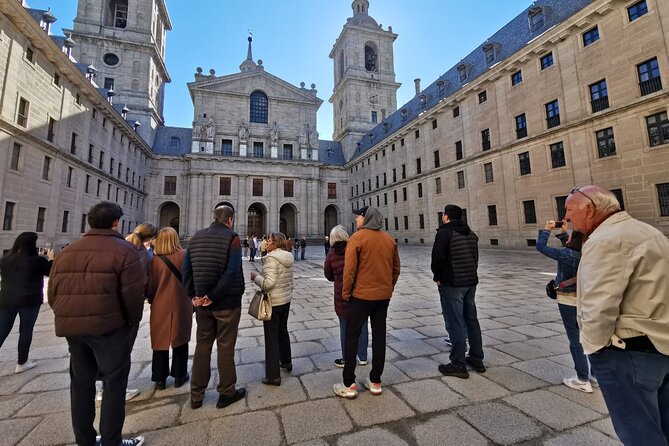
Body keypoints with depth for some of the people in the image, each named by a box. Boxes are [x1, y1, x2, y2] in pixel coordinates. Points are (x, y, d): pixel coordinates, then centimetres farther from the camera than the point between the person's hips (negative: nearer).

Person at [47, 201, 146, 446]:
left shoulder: (67, 251, 11)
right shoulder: (124, 250, -11)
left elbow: (53, 292, 10)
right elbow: (133, 294, -16)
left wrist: (67, 317, 20)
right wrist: (133, 322, 1)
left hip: (72, 326, 7)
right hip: (109, 327, -7)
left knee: (81, 383, 18)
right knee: (114, 383, 6)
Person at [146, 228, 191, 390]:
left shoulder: (155, 260, -10)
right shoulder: (184, 256, -12)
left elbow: (150, 286, -4)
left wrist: (152, 301, 14)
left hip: (161, 306, 1)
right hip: (181, 305, 0)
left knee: (161, 341, 16)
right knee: (180, 340, 15)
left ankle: (160, 378, 26)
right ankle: (179, 375, 25)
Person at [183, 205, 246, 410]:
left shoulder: (196, 237, 5)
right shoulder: (232, 237, -13)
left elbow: (186, 269, 1)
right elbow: (232, 272, -22)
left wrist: (193, 295, 0)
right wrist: (213, 296, -15)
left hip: (202, 302, 5)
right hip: (227, 302, -5)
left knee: (202, 345, 19)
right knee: (225, 347, 9)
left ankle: (197, 394, 30)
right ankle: (226, 392, 24)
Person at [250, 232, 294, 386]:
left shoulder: (271, 258, -20)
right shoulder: (288, 257, 4)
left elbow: (268, 283, -26)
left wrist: (256, 277, -10)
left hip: (273, 302, -8)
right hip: (286, 300, 8)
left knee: (271, 337, 3)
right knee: (283, 331, 23)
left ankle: (273, 376, 13)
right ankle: (286, 362, 39)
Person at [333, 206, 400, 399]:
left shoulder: (357, 237, -12)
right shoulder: (389, 239, 5)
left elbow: (349, 269, -15)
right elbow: (396, 268, 9)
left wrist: (345, 292, -3)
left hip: (362, 294, -5)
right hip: (384, 295, 5)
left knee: (352, 336, 6)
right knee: (379, 335, 13)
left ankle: (349, 384, 13)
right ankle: (375, 381, 24)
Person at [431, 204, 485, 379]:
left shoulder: (445, 232, -13)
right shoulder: (471, 234, 12)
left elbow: (437, 257, -20)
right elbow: (475, 257, 15)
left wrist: (437, 276, -5)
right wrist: (470, 275, 17)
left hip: (451, 284, -8)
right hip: (471, 282, 8)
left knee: (455, 323, -1)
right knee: (471, 320, 17)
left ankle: (458, 365, 8)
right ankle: (477, 360, 28)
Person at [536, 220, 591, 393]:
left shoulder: (568, 254, -23)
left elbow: (541, 246, -17)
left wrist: (546, 230, -4)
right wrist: (562, 232, 16)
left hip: (569, 301, -7)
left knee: (576, 339, 4)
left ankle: (583, 380, 14)